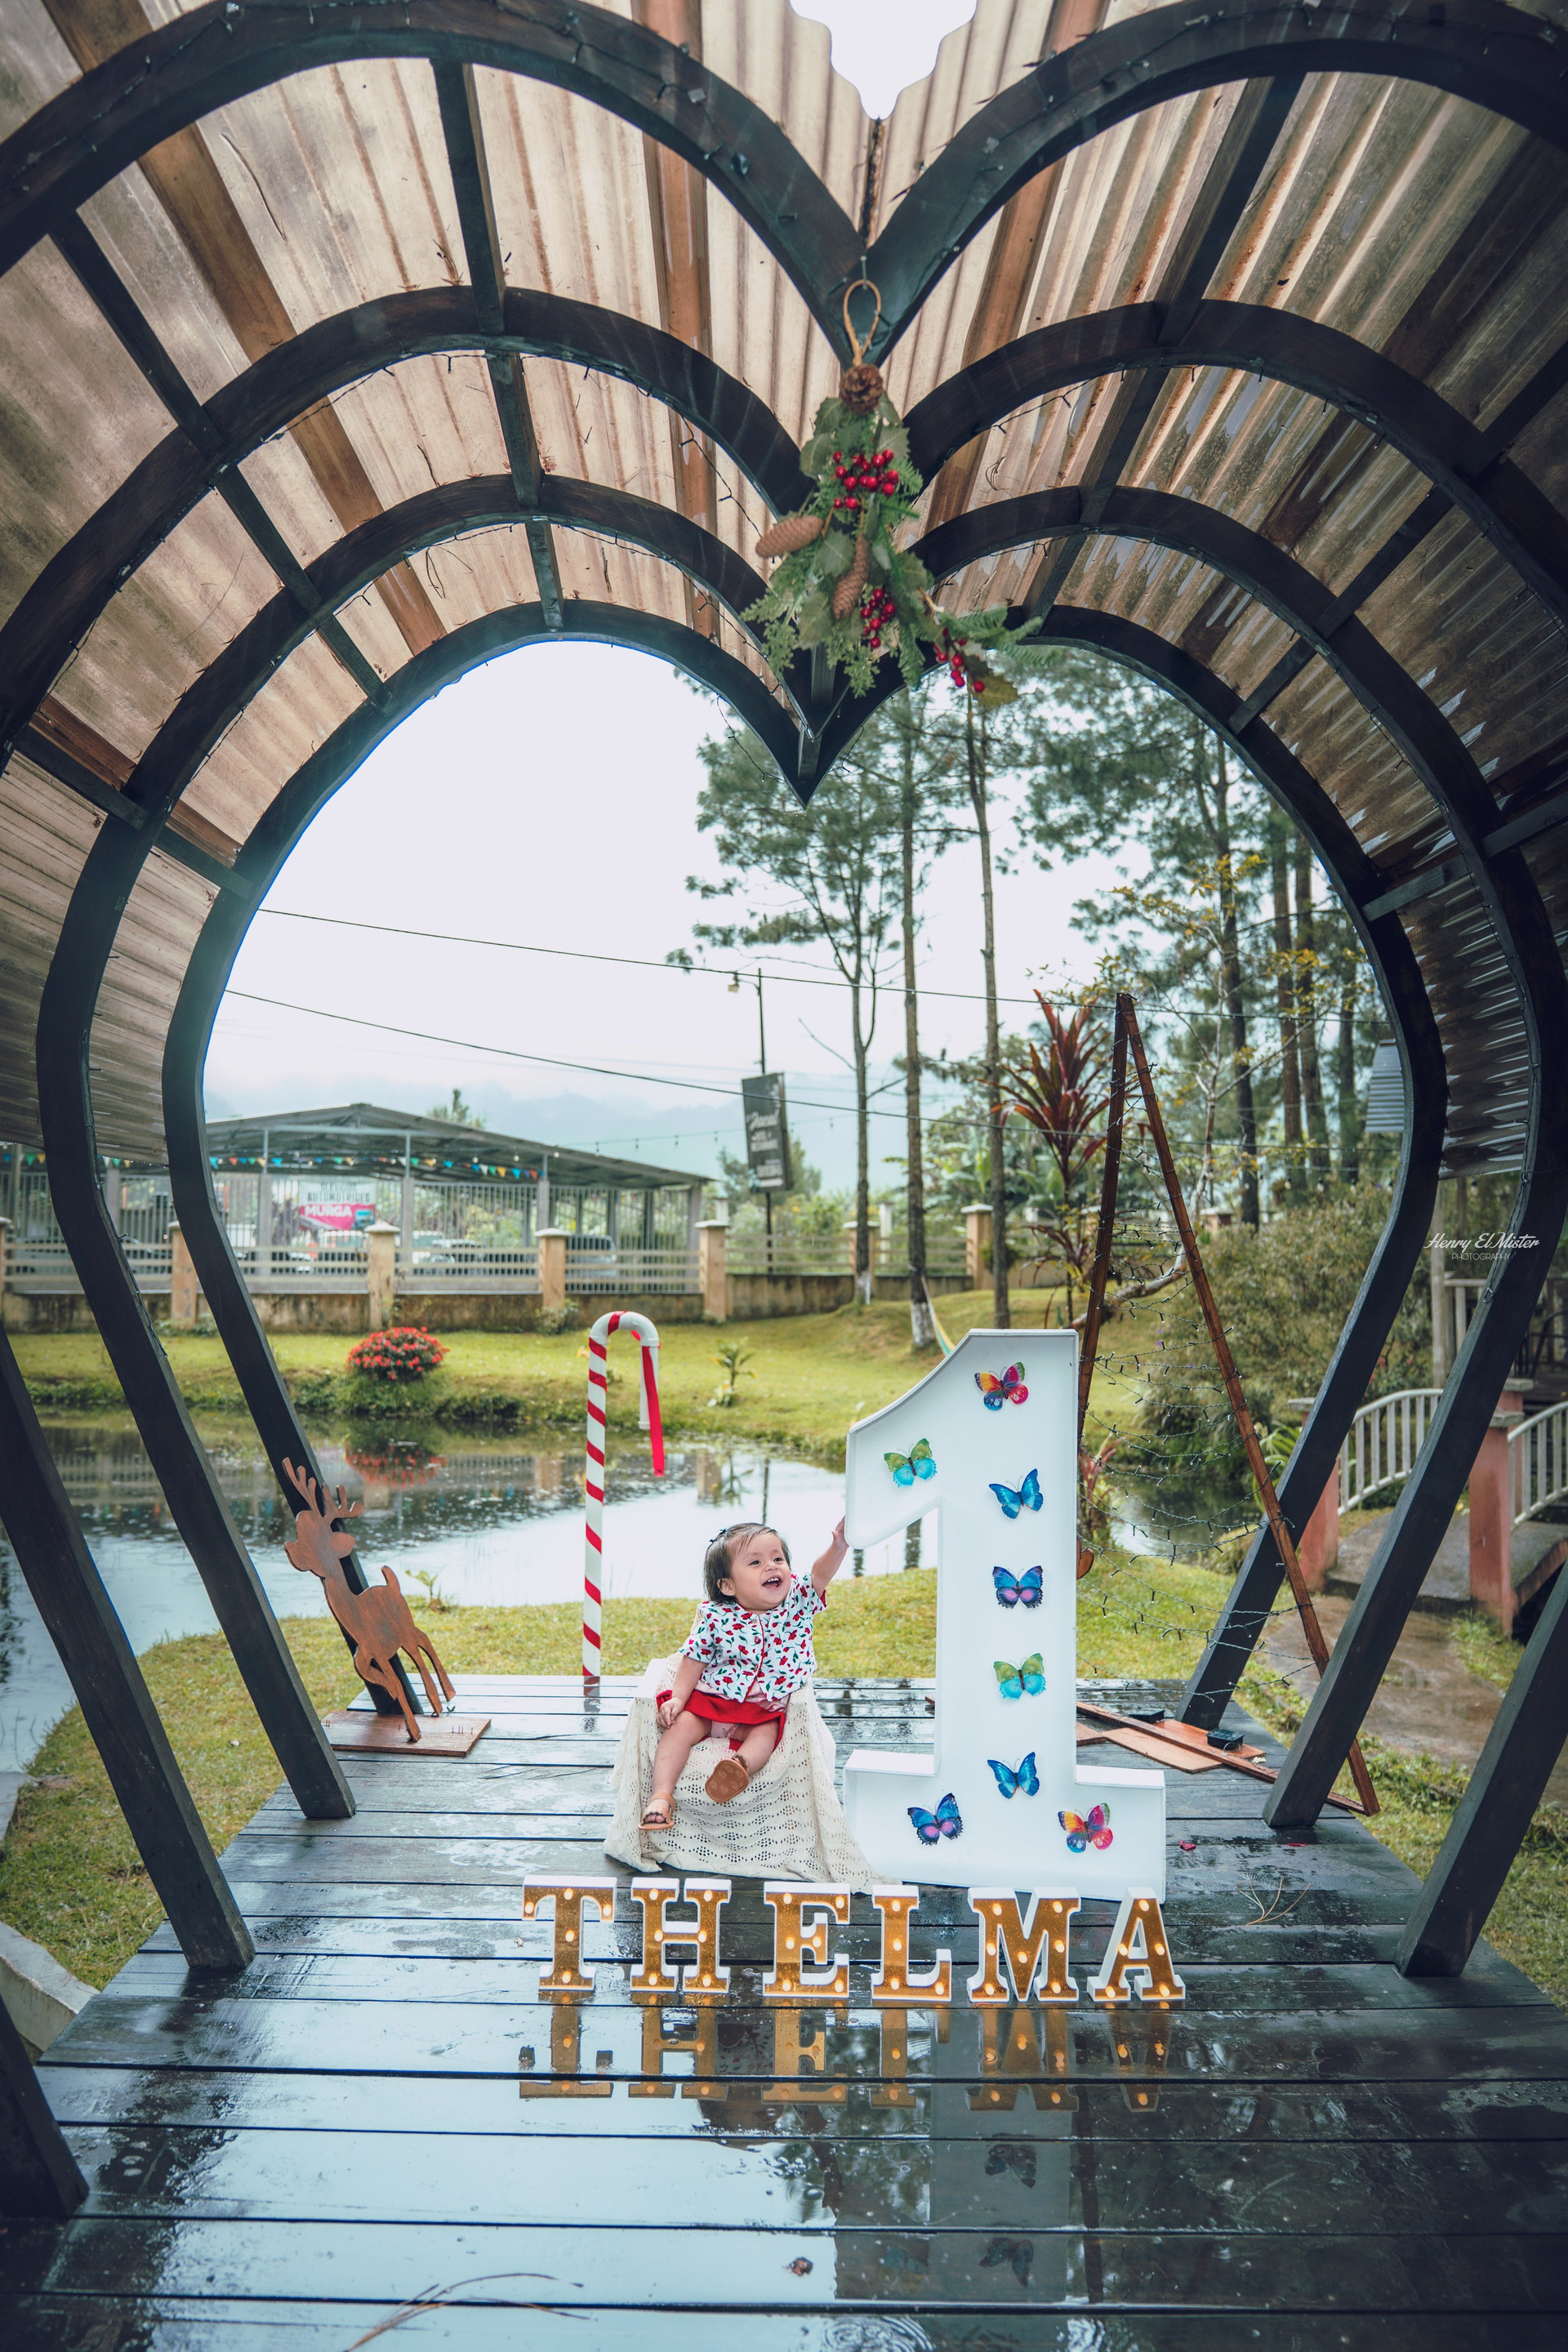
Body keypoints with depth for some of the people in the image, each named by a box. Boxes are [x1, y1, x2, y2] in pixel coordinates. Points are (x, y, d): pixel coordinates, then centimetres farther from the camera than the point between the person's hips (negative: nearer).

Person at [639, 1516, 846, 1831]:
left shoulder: (797, 1603, -6)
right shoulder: (717, 1618, -8)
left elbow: (820, 1574, -23)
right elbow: (694, 1660, 1)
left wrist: (839, 1544, -42)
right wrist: (678, 1697, -12)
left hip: (763, 1710, 0)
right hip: (709, 1700, 0)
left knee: (767, 1733, -27)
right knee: (682, 1725, -19)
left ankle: (741, 1764, -49)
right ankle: (661, 1795, -22)